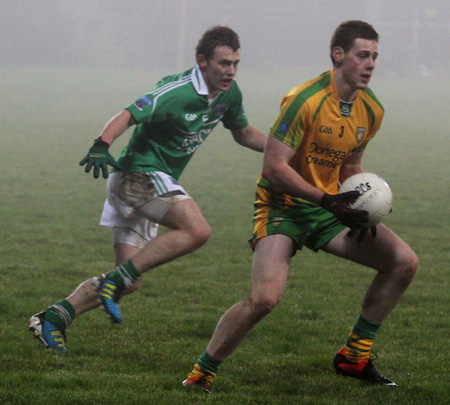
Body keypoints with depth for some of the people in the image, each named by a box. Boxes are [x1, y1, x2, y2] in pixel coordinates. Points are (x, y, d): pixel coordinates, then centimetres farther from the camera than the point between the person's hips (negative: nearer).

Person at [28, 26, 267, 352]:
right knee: (197, 230, -29)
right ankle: (118, 278, -24)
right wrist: (102, 145, -44)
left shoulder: (229, 94, 6)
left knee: (130, 282, 6)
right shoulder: (177, 92, -21)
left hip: (156, 183, 9)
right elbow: (128, 116, -27)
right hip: (140, 174, -9)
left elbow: (244, 134, 22)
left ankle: (53, 318, 8)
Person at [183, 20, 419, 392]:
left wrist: (359, 210, -2)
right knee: (265, 298, -25)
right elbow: (274, 166, -23)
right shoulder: (306, 101, -22)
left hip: (328, 206, 7)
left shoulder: (371, 110, 1)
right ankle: (201, 373, -4)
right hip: (282, 206, -7)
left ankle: (355, 356, 9)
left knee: (404, 261, -4)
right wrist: (327, 200, -28)